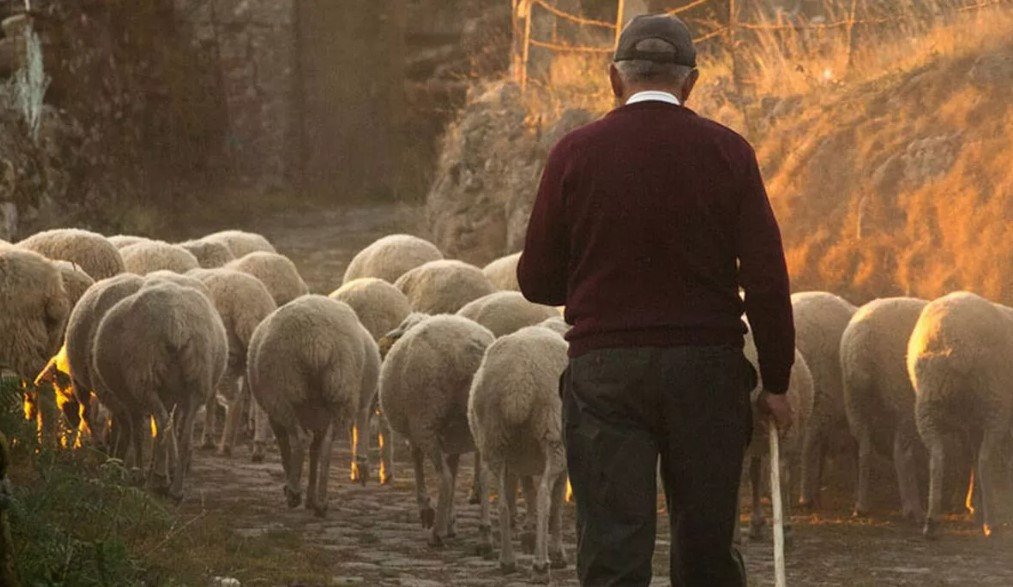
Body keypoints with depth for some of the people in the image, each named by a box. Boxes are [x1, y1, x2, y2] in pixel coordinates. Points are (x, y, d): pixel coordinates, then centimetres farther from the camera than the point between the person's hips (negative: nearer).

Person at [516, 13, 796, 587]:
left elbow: (538, 281, 2)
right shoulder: (727, 152, -1)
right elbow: (767, 279, -4)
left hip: (604, 372, -1)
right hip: (707, 367, 1)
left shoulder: (576, 153, -1)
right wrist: (776, 382, 5)